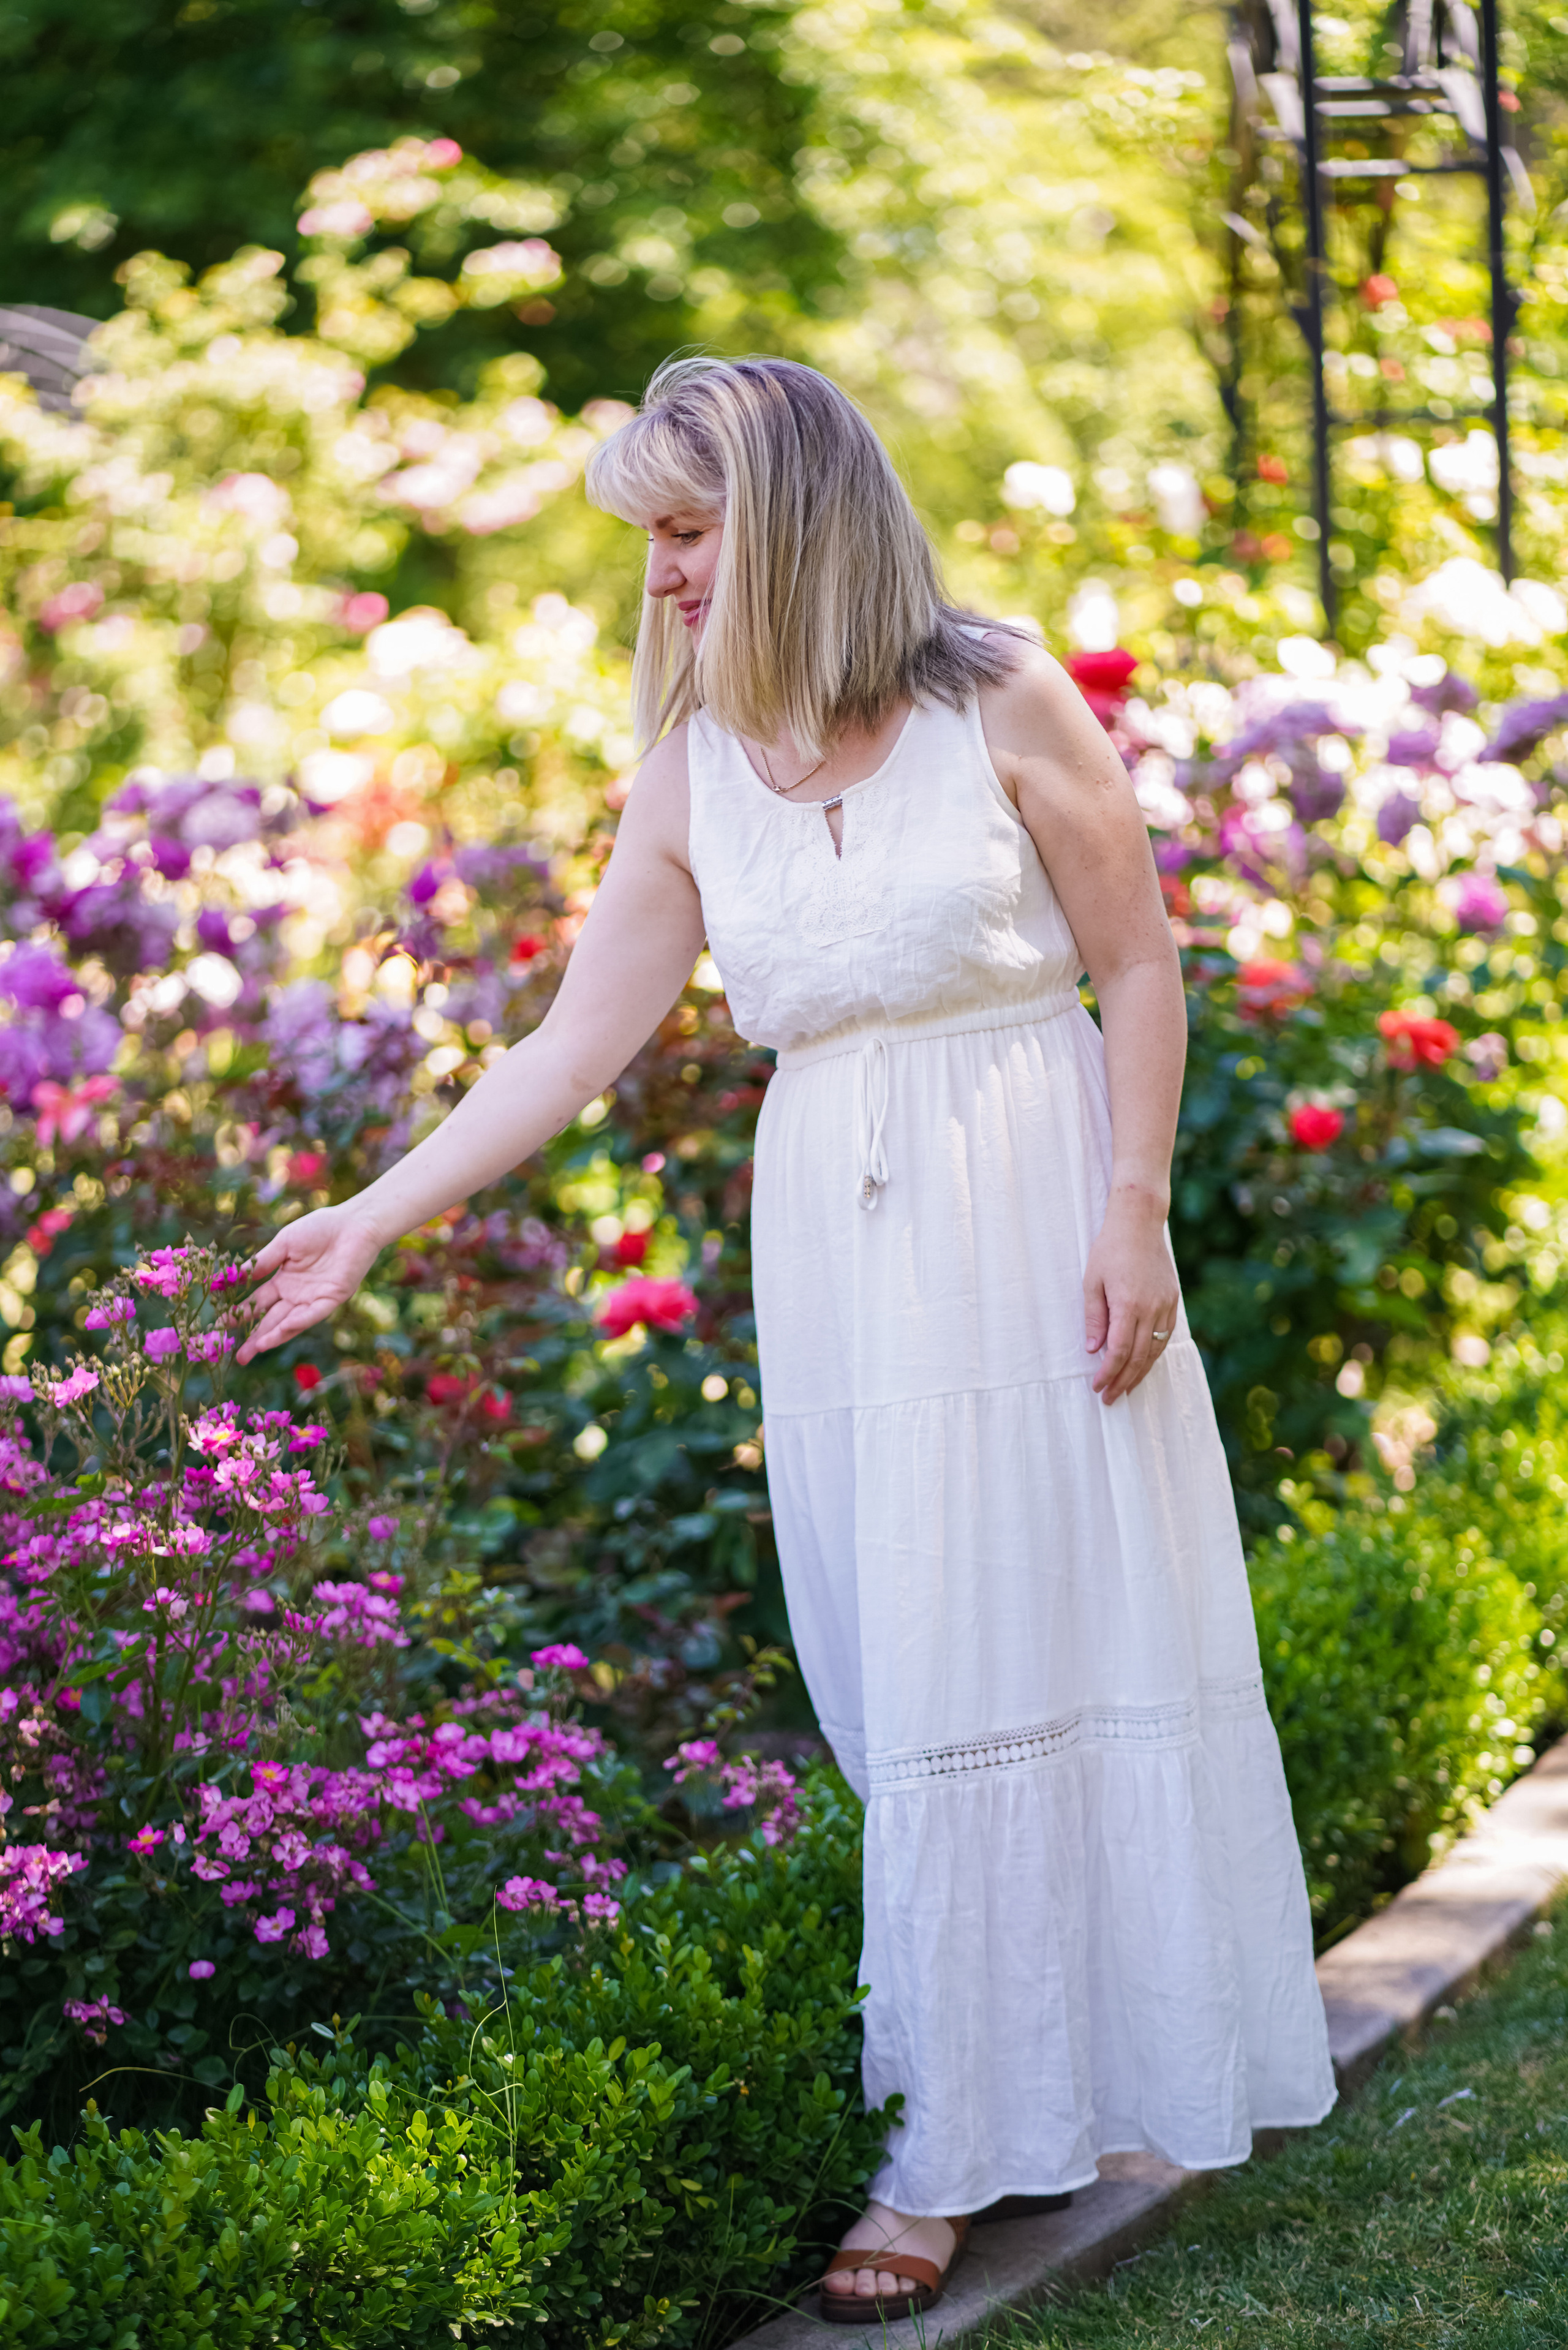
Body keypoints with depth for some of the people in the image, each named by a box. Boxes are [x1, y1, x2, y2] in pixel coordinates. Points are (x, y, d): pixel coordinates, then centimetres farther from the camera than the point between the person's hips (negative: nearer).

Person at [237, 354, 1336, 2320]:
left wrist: (1135, 1211, -10)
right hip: (840, 1264, 3)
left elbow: (1141, 971, -1)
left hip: (1036, 1235, -3)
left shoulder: (1003, 704, -4)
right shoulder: (692, 778, 6)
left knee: (1079, 1632, -1)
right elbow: (575, 1044, 6)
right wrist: (367, 1222, 1)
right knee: (907, 1689, 4)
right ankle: (947, 2141, 13)